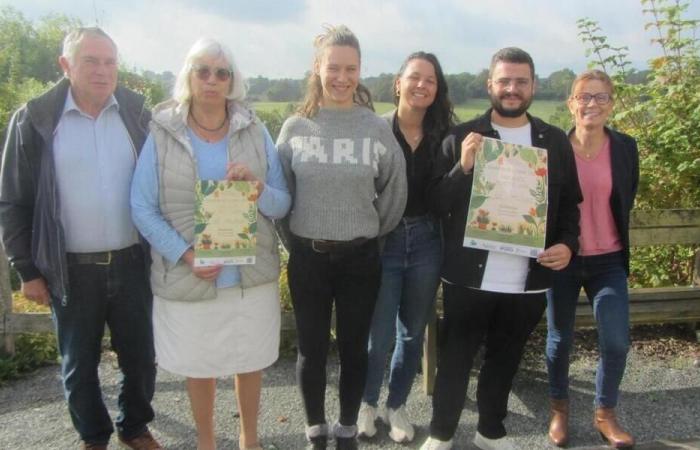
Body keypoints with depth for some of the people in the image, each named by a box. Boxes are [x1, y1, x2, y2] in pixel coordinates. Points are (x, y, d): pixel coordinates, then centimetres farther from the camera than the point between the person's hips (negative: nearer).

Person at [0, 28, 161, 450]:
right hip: (72, 270, -1)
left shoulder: (136, 113, 0)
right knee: (79, 364, 15)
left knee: (140, 357, 13)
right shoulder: (34, 119, -5)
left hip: (131, 263, 2)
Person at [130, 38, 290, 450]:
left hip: (252, 274, 2)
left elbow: (283, 205, 2)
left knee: (251, 362, 15)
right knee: (199, 367, 14)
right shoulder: (162, 134, -4)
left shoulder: (256, 132, 1)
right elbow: (142, 208, -5)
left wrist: (258, 188, -20)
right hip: (188, 278, -1)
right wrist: (185, 255, -17)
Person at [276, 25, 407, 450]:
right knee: (312, 349, 11)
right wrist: (295, 242, 4)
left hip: (360, 258, 0)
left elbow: (394, 191, 4)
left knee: (355, 348, 12)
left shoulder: (378, 128, -4)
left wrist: (370, 234, 7)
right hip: (308, 258, 1)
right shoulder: (295, 127, -2)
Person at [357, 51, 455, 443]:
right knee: (379, 335, 4)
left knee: (413, 332, 15)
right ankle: (368, 403, 33)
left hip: (426, 242, 3)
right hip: (382, 242, -3)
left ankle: (396, 406, 36)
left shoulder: (443, 135, 1)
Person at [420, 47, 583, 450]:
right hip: (469, 277, -3)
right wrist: (463, 167, -23)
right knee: (455, 359, 10)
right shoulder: (463, 137, -3)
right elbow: (437, 203, -6)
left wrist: (568, 244, -7)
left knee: (506, 359, 19)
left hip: (529, 279, 3)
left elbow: (570, 203, 11)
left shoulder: (556, 141, 6)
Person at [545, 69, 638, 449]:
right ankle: (559, 408, 31)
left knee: (616, 341, -3)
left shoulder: (625, 148, -1)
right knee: (560, 339, 9)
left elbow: (626, 202, 11)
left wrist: (608, 236, 12)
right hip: (562, 259, -1)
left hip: (609, 261, 2)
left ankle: (605, 414, 20)